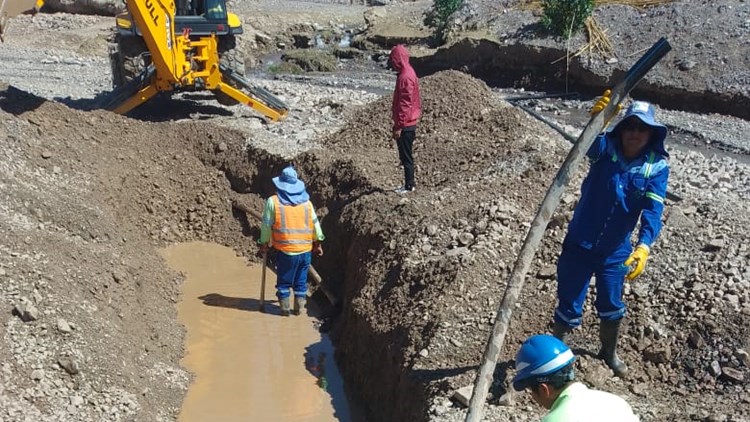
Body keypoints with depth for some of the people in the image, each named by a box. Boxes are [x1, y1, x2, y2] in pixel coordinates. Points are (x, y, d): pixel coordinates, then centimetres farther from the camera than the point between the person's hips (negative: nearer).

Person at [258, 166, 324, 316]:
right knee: (301, 281, 14)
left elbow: (266, 225, -1)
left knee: (284, 281, 10)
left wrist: (264, 244, 11)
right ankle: (299, 307, 16)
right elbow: (315, 223, 9)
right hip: (305, 249, 3)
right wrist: (317, 243, 20)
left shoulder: (273, 202, -5)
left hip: (285, 250, -3)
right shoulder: (306, 202, 5)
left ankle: (285, 308, 10)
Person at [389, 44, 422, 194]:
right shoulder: (407, 73, 11)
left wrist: (399, 126, -20)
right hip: (408, 124, 10)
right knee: (405, 156, 16)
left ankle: (409, 186, 8)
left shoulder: (405, 77, -20)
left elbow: (405, 104, -22)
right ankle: (409, 183, 24)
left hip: (405, 125, -10)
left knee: (406, 157, -1)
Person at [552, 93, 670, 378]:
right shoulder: (606, 149, -13)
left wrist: (643, 247, -38)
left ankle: (609, 352, 47)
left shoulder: (657, 167, -10)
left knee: (611, 306, 19)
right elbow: (590, 144, -38)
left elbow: (653, 210, -21)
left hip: (615, 251, 2)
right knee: (569, 306, 5)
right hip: (579, 244, -2)